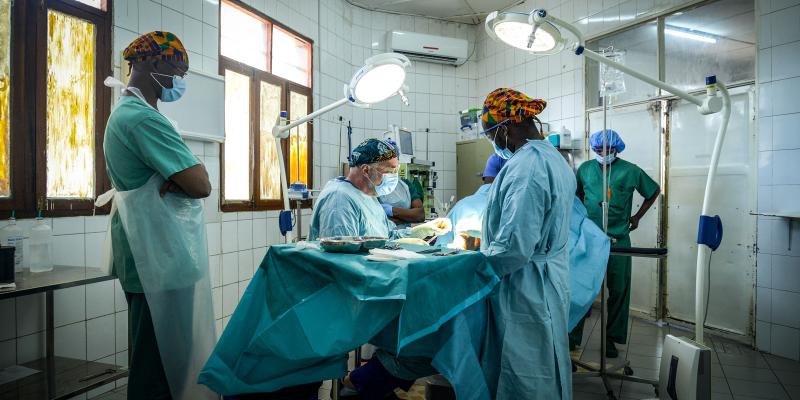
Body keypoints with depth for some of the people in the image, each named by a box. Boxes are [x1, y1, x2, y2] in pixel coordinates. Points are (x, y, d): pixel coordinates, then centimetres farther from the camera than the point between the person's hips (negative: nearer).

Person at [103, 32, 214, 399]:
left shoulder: (122, 112, 17)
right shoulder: (144, 117, -18)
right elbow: (201, 185, -24)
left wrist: (168, 179, -6)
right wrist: (175, 179, -5)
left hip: (142, 256, 11)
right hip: (160, 258, -11)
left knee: (149, 356, 21)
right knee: (157, 369, 0)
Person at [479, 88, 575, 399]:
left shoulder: (525, 165, -23)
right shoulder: (555, 158, 9)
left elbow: (516, 245, -28)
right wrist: (490, 239, 16)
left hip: (525, 289, -10)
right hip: (550, 279, 10)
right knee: (545, 369, 21)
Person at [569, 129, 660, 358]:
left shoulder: (630, 171, 0)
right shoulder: (585, 169, 6)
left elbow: (654, 191, 14)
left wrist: (637, 216, 11)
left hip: (618, 239, 0)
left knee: (618, 290, 6)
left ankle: (612, 339, 20)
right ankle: (573, 336, 8)